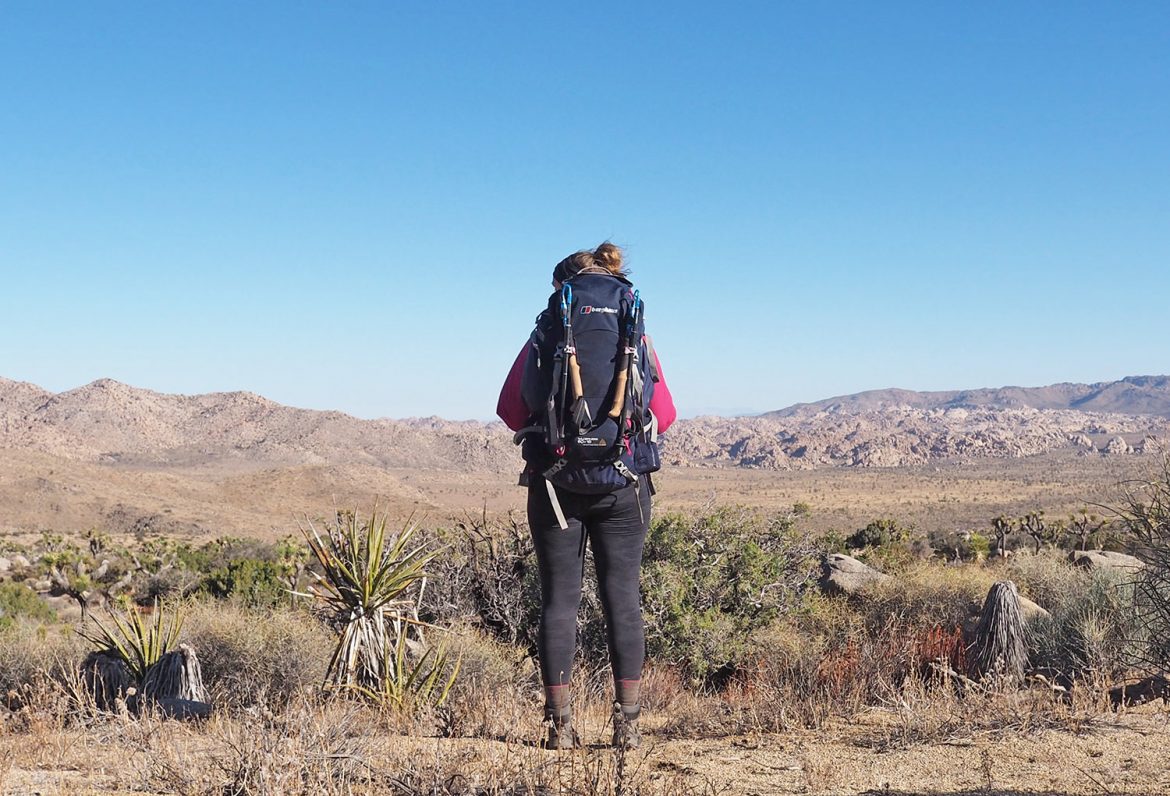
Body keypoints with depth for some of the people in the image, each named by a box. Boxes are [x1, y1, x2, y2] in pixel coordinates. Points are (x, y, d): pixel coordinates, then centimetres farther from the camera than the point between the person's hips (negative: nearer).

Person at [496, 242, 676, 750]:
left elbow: (510, 409, 3)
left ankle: (560, 723, 6)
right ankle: (627, 722, 6)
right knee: (623, 596, 6)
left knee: (559, 598, 6)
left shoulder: (545, 334, 1)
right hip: (624, 483, 1)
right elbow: (664, 413, 7)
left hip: (554, 479, -1)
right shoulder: (637, 337, 5)